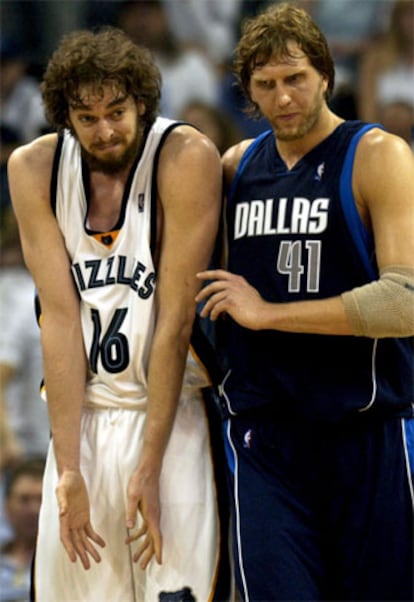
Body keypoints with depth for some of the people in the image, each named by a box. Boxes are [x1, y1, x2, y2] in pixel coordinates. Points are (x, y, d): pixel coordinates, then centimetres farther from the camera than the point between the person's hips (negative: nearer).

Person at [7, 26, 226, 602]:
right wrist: (68, 469, -11)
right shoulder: (34, 169, -3)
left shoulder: (186, 159, -15)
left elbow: (176, 320, -16)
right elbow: (60, 317, -6)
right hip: (82, 412, 4)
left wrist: (149, 467, -17)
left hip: (172, 411, -4)